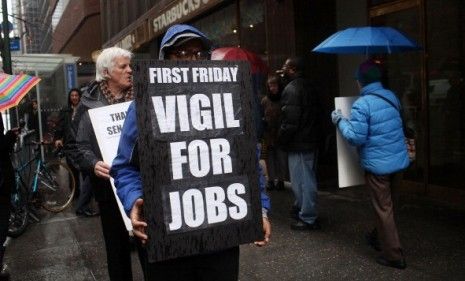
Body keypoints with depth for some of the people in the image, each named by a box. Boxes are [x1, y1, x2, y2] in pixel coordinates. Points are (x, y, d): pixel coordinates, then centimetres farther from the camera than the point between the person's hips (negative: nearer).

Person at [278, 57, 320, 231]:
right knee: (307, 179, 19)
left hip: (298, 144, -10)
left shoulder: (291, 89, -17)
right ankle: (302, 209, 35)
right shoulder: (308, 86, 12)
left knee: (301, 181, -1)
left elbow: (290, 120, -24)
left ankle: (308, 219, 7)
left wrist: (281, 138, -8)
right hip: (311, 140, 10)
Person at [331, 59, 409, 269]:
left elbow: (356, 137, -20)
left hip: (377, 163, -7)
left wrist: (339, 121, -6)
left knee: (383, 207, 3)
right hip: (398, 159, 8)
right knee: (385, 202, 24)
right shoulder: (391, 97, 5)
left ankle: (393, 255, 8)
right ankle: (380, 237, 42)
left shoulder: (362, 104, -19)